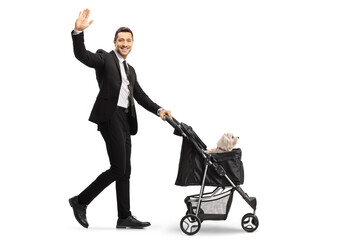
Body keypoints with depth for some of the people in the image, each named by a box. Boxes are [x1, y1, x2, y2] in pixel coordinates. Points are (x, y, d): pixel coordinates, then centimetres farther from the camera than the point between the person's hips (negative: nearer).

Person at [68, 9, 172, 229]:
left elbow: (140, 95, 17)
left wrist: (159, 110, 2)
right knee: (118, 168, -12)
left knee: (125, 171, 7)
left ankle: (124, 217, 11)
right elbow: (82, 55, -15)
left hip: (125, 120, 8)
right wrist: (78, 31, -31)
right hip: (110, 116, -8)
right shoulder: (104, 58, 3)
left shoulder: (130, 70, 25)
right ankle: (80, 201, 1)